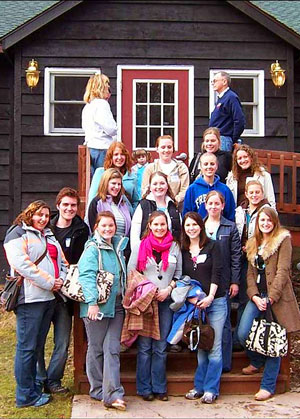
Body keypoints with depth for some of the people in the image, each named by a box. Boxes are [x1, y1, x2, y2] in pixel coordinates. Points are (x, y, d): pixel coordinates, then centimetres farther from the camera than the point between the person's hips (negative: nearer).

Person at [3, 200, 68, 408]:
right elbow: (20, 263, -16)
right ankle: (26, 396, 4)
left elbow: (62, 262, 23)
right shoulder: (18, 233, -3)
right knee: (27, 346, -3)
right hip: (30, 297, -8)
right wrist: (49, 282, -16)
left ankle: (33, 387, 21)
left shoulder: (50, 236, 22)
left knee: (37, 345, 13)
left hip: (49, 297, 8)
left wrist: (61, 279, 0)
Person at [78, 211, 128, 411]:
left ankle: (112, 394, 1)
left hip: (116, 306, 6)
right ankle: (98, 390, 17)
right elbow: (87, 275, -18)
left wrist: (125, 300, 21)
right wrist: (92, 302, -27)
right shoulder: (92, 248, -7)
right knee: (96, 349, 5)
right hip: (97, 306, -5)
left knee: (113, 349, 1)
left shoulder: (119, 247, 14)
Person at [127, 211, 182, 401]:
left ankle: (159, 387, 16)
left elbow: (179, 274, 10)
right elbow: (130, 273, 2)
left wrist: (168, 289, -6)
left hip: (166, 301, 2)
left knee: (161, 347, 7)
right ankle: (145, 388, 11)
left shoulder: (175, 247, 7)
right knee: (145, 346, 2)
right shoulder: (140, 246, 3)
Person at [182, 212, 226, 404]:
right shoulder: (182, 251, 10)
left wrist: (210, 297, -12)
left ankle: (211, 388, 4)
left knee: (214, 347, -3)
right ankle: (199, 386, 15)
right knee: (200, 345, 6)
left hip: (216, 301, -2)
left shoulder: (213, 245, 2)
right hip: (194, 303, 3)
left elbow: (217, 273, -5)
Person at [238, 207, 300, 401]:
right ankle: (257, 361, 26)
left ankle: (268, 386, 11)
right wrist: (255, 296, -6)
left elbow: (283, 271, -10)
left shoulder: (283, 239, -2)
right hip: (257, 296, 5)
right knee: (243, 333, -6)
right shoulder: (253, 243, 16)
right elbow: (251, 273, 11)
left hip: (277, 297, -5)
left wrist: (270, 298, -16)